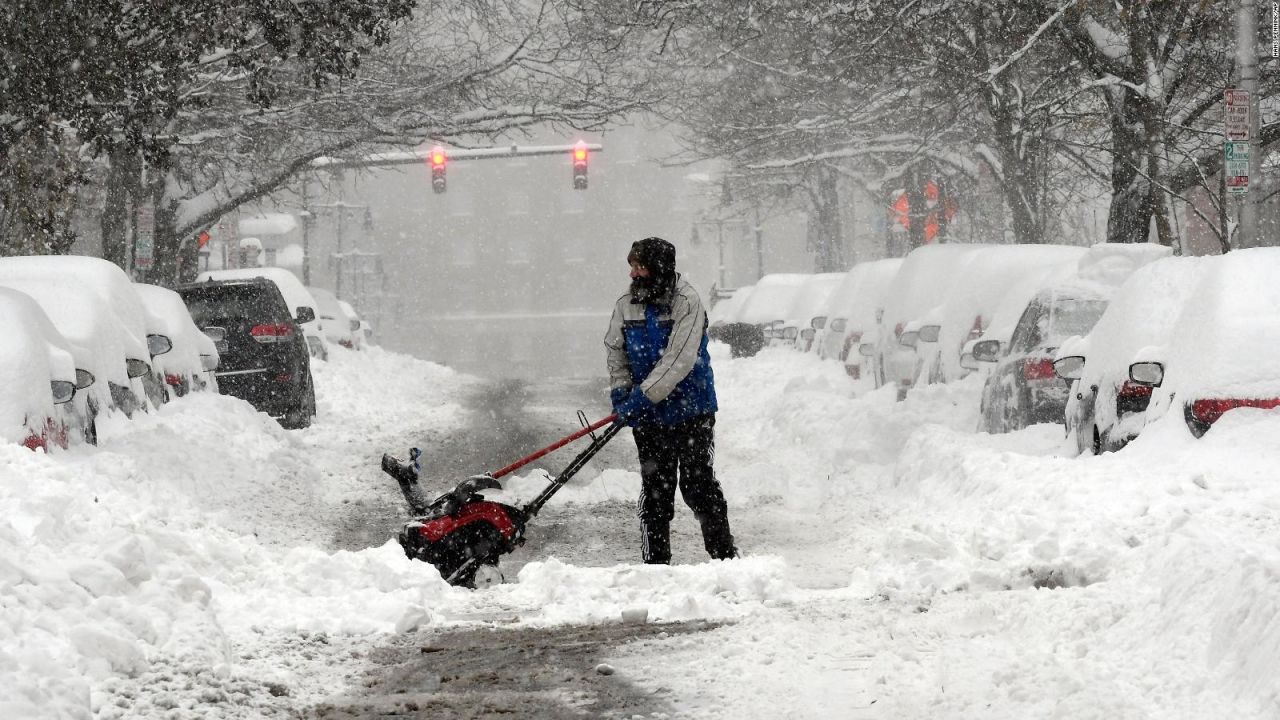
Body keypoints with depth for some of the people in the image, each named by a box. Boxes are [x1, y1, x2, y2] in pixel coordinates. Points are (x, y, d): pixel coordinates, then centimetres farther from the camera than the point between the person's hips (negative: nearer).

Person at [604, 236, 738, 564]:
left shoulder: (687, 302, -13)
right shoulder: (626, 305, 3)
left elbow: (679, 359, -21)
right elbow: (615, 351, 12)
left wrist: (644, 395, -24)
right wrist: (620, 390, -5)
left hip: (691, 411, -4)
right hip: (649, 417, 4)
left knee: (699, 485, -2)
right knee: (655, 491, 7)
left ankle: (724, 555, 9)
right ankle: (656, 563, 14)